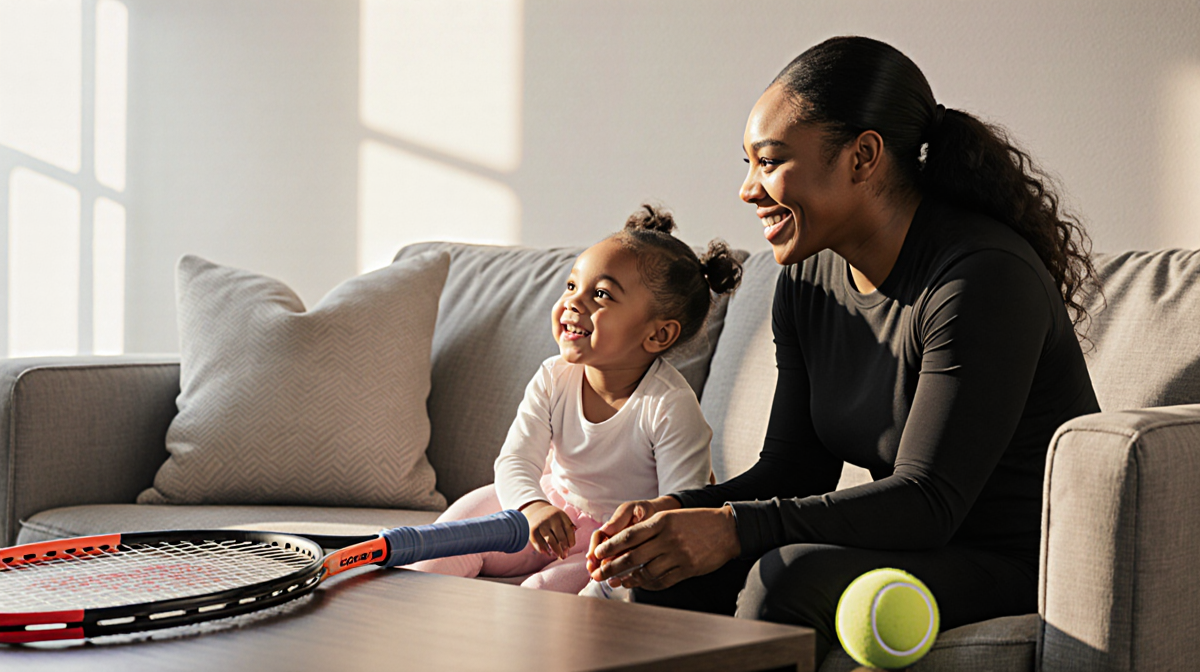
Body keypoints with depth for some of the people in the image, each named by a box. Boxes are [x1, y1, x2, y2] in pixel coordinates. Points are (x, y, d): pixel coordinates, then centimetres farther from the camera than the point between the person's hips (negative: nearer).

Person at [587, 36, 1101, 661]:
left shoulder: (982, 279, -21)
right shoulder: (808, 282, 6)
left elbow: (926, 502, -26)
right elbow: (792, 469, 6)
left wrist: (738, 528, -35)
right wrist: (675, 513, -14)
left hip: (1015, 567, -7)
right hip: (906, 551, 8)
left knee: (792, 575, -30)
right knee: (670, 571, -11)